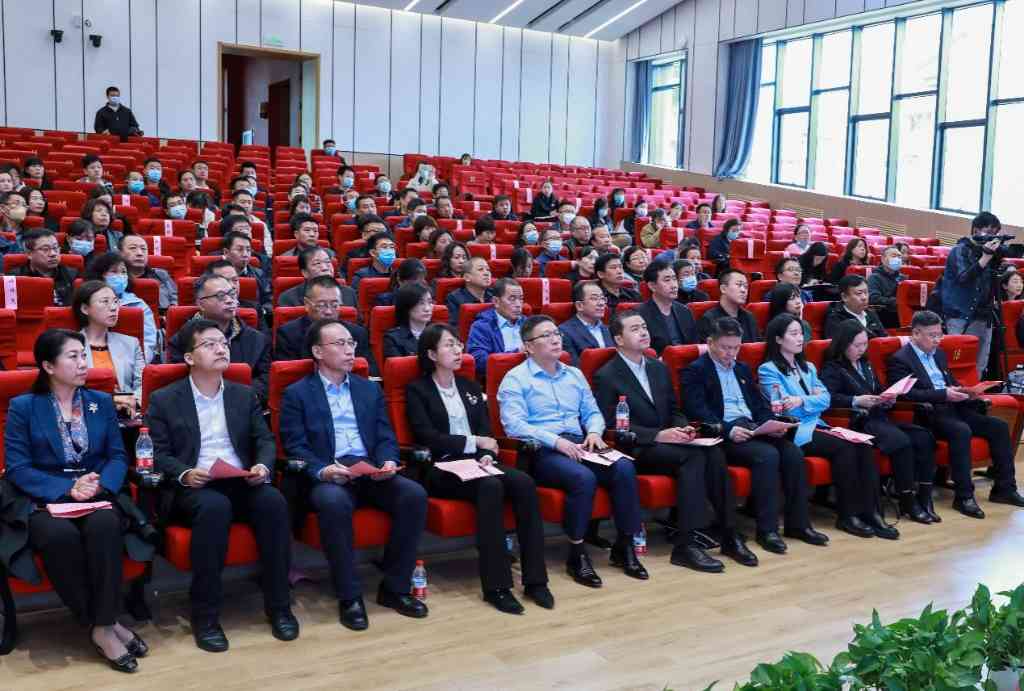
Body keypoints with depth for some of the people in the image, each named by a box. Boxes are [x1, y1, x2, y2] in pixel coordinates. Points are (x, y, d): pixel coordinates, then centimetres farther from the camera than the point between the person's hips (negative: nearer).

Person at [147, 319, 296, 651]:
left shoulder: (245, 395, 16)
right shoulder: (164, 400, 6)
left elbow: (265, 440, 11)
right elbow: (159, 454, 1)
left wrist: (263, 466, -11)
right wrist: (184, 474, -19)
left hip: (242, 484, 3)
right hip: (193, 489, -3)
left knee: (273, 501, -29)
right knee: (214, 507, -37)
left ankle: (278, 604, -17)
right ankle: (205, 614, -26)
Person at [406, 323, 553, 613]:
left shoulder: (470, 386, 20)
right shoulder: (417, 390, 2)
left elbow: (486, 430, 11)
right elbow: (428, 437, -10)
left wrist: (487, 454, -10)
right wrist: (474, 442, -9)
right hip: (441, 469, -5)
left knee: (524, 483, -25)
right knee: (491, 487, -35)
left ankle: (535, 579, -23)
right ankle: (496, 585, -31)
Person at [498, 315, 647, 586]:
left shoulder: (574, 375, 22)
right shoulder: (516, 379, 2)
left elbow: (593, 412, 22)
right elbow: (514, 425, -11)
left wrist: (594, 432, -2)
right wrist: (556, 441, -20)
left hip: (579, 445, 6)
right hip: (540, 451, -5)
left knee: (624, 467, -22)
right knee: (583, 477, -34)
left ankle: (624, 546, -10)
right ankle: (577, 555, -18)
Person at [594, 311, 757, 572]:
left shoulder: (659, 368, 17)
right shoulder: (606, 376, -4)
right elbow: (612, 427, -11)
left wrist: (683, 426, -3)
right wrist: (657, 435, -20)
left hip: (667, 440, 6)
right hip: (635, 450, -6)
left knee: (714, 453, -23)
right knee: (693, 456, -30)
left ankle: (728, 534, -18)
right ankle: (686, 545, -30)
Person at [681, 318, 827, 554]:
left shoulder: (743, 369, 24)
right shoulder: (694, 372, 1)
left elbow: (760, 404, 21)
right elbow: (698, 412, -12)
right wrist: (728, 430, -24)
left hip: (753, 428, 7)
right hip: (723, 434, -7)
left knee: (792, 452, -19)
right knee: (767, 454, -31)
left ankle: (797, 523, -10)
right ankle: (767, 529, -24)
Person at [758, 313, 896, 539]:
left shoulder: (808, 367, 21)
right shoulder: (768, 370, 0)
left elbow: (826, 399, 6)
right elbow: (780, 409, -10)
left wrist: (802, 401, -12)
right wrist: (814, 399, -11)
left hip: (816, 426, 6)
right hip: (793, 432, -6)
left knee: (863, 445, -19)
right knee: (844, 447, -27)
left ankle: (870, 512, -22)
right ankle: (847, 515, -17)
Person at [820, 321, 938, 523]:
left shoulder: (865, 365, 25)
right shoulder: (832, 368, 1)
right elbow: (829, 398, -15)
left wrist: (887, 399, 6)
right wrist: (856, 401, -25)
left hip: (879, 417, 8)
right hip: (858, 422, -7)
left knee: (924, 437, -15)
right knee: (901, 442, -29)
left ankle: (924, 498, -15)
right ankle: (907, 503, -18)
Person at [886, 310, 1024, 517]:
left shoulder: (939, 353, 20)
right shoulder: (900, 359, -6)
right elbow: (908, 394, -17)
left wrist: (964, 392, 3)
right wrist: (944, 394, -24)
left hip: (952, 407, 8)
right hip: (928, 414, -8)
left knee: (998, 426, -8)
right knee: (961, 431, -34)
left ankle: (1004, 488, -1)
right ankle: (964, 496, -27)